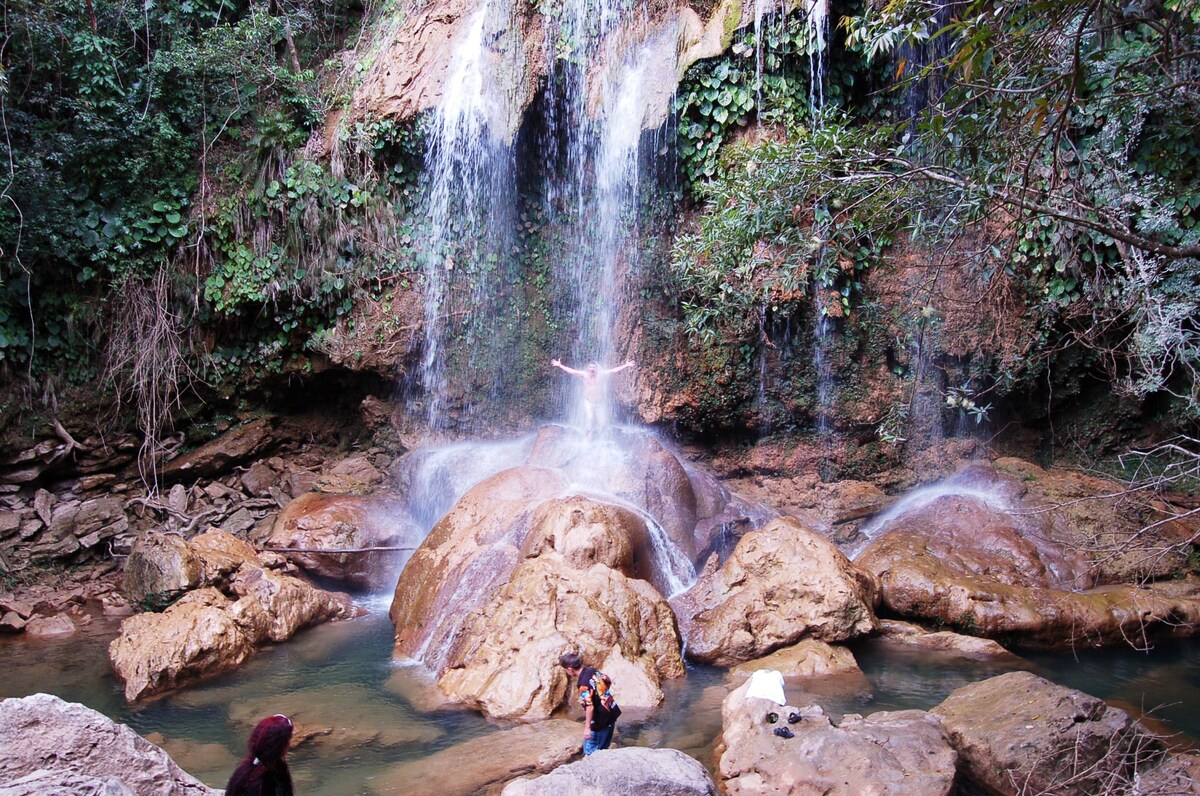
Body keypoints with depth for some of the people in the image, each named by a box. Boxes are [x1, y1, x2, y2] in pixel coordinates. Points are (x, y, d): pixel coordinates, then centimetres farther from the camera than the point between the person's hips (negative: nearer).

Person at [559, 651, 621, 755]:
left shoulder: (583, 684, -26)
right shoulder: (593, 671, -1)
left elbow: (590, 707, -29)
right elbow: (608, 681, 16)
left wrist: (587, 728, -23)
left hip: (600, 720, -8)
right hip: (611, 713, 9)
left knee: (590, 751, 4)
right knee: (602, 748, 21)